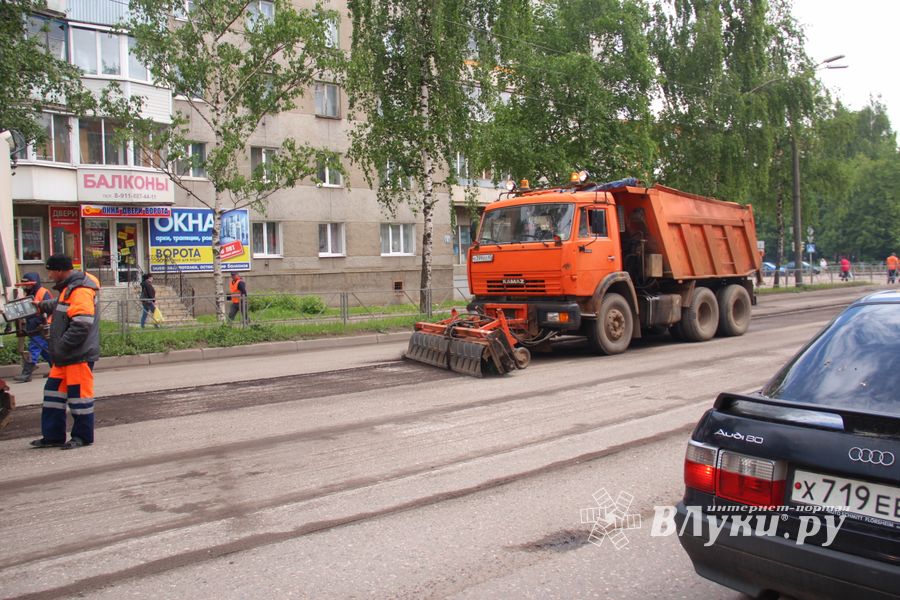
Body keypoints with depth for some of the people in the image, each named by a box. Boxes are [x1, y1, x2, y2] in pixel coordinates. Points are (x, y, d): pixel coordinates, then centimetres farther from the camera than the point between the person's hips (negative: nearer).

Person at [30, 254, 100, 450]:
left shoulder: (81, 291, -19)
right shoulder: (68, 289, 14)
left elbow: (81, 325, -26)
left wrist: (61, 347, -21)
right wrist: (41, 306, 45)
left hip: (79, 355, -11)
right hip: (65, 355, 11)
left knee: (79, 394, -1)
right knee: (54, 392, 14)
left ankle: (83, 436, 11)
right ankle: (53, 436, 23)